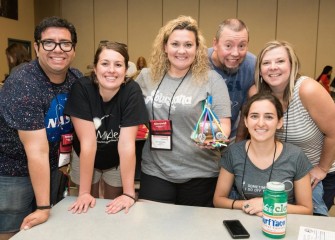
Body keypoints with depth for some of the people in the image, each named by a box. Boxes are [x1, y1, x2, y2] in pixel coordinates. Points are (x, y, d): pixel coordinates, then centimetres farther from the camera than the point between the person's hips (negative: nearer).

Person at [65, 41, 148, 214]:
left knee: (113, 209, 17)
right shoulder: (82, 88, -28)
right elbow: (88, 142, -28)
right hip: (85, 159, 0)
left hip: (117, 161, 0)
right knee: (87, 209, 18)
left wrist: (129, 193, -29)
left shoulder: (132, 91, -27)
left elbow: (127, 143, -29)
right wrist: (84, 192, -26)